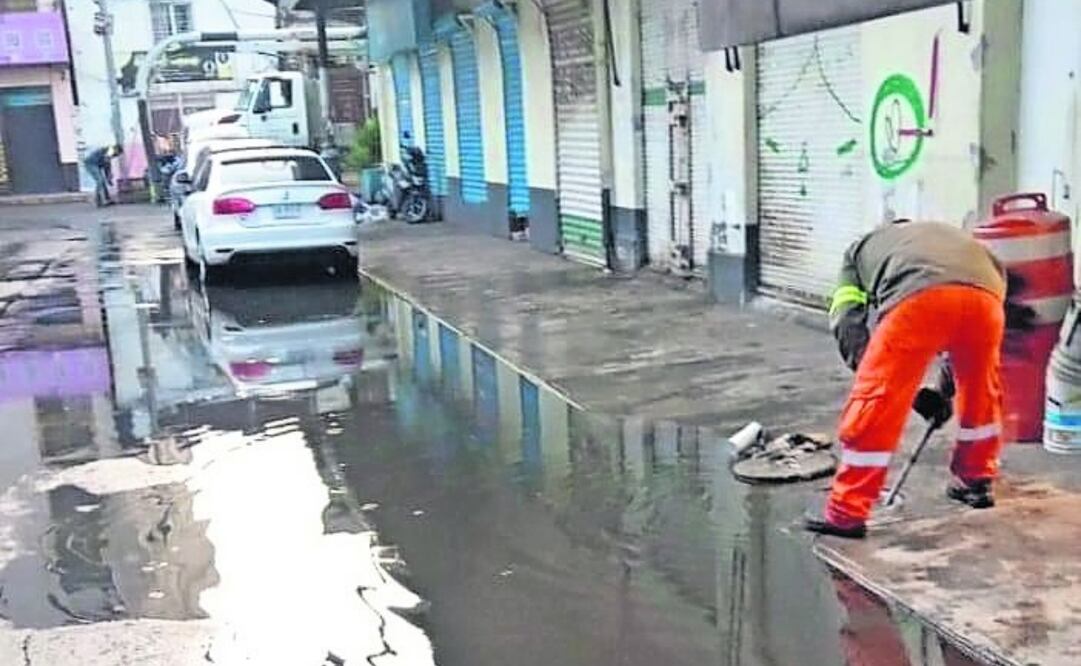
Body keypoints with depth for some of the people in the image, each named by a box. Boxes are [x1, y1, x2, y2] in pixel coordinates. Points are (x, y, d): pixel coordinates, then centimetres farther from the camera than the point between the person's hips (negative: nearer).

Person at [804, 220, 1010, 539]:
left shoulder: (861, 247, 36)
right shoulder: (959, 238, 45)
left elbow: (848, 327, 21)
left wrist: (912, 390, 23)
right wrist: (944, 389, 45)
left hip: (919, 300, -4)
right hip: (984, 294, 4)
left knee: (876, 405, 7)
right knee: (981, 394, 30)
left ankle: (846, 513, 12)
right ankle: (975, 482, 45)